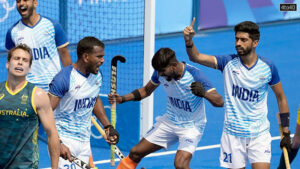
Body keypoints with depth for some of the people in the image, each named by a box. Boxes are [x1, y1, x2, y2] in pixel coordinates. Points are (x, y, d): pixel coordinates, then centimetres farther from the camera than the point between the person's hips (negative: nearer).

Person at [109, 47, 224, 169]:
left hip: (191, 126, -5)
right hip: (169, 121, 5)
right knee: (135, 153, 5)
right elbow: (146, 90, 9)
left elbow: (219, 102, -30)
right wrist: (122, 99, -4)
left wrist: (204, 93, -51)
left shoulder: (194, 75, -28)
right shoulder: (160, 73, -12)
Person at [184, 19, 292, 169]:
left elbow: (280, 97, 8)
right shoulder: (228, 62, -4)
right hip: (233, 133, 1)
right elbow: (196, 57, -14)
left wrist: (286, 132, 7)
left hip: (259, 134, -1)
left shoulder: (268, 67, -3)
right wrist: (188, 40, -35)